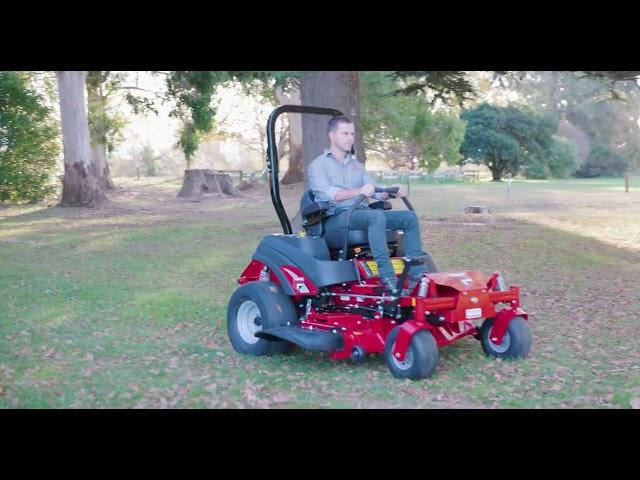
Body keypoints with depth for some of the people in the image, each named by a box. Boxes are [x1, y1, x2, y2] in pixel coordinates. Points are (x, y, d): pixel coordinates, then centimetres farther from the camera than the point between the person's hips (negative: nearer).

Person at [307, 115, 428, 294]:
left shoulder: (357, 165, 26)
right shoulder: (318, 165, 5)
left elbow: (374, 191, 16)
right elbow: (327, 193, -14)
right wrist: (358, 191, -29)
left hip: (364, 213, 7)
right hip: (335, 218, -7)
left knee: (409, 216, -11)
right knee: (376, 216, -35)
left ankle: (417, 274, -18)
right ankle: (387, 278, -41)